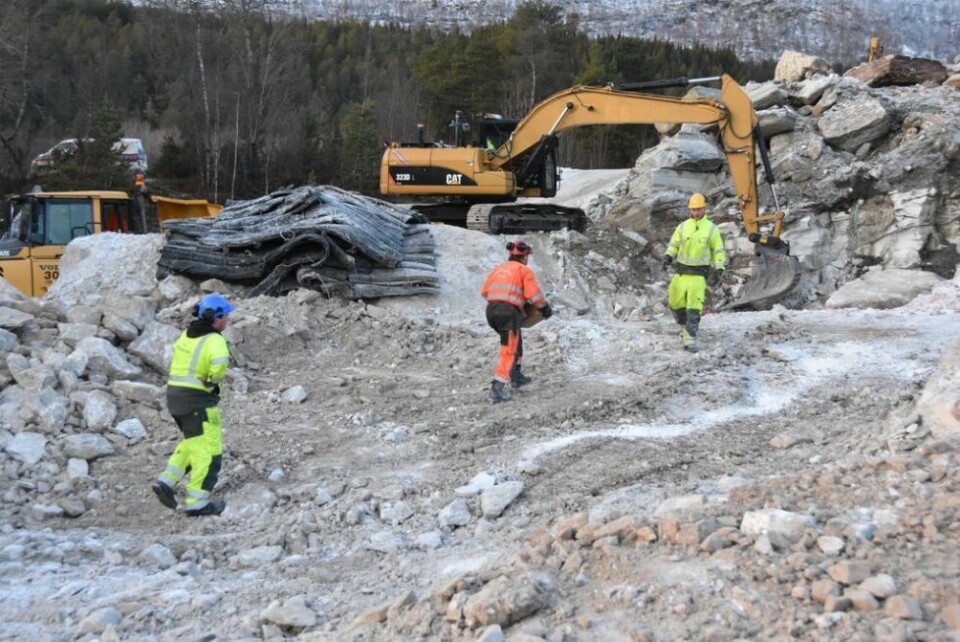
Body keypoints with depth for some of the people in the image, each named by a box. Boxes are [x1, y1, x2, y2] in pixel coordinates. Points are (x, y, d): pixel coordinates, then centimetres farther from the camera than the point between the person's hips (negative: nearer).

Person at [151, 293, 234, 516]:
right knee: (208, 449, 1)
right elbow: (220, 361, -36)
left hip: (175, 394, 8)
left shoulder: (186, 335, 11)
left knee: (192, 443, 25)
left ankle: (166, 481, 15)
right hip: (198, 399, -8)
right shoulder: (214, 340, -15)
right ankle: (197, 502, 4)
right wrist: (212, 380, -17)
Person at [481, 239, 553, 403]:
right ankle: (497, 389, -12)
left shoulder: (498, 268, 20)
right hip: (509, 312, -7)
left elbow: (484, 291, 17)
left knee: (515, 340, 28)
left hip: (491, 310, 7)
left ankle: (516, 376, 35)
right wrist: (546, 309, 9)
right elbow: (534, 295, -6)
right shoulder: (525, 270, 2)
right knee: (508, 351, -3)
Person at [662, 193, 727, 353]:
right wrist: (668, 257, -6)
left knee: (694, 307, -12)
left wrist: (719, 270, -4)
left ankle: (690, 339, -11)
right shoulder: (682, 227, 7)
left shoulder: (712, 229, 1)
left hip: (699, 273, -3)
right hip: (681, 270, 3)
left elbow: (718, 251, 6)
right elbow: (673, 245, 13)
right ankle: (687, 327, 32)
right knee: (675, 303, 6)